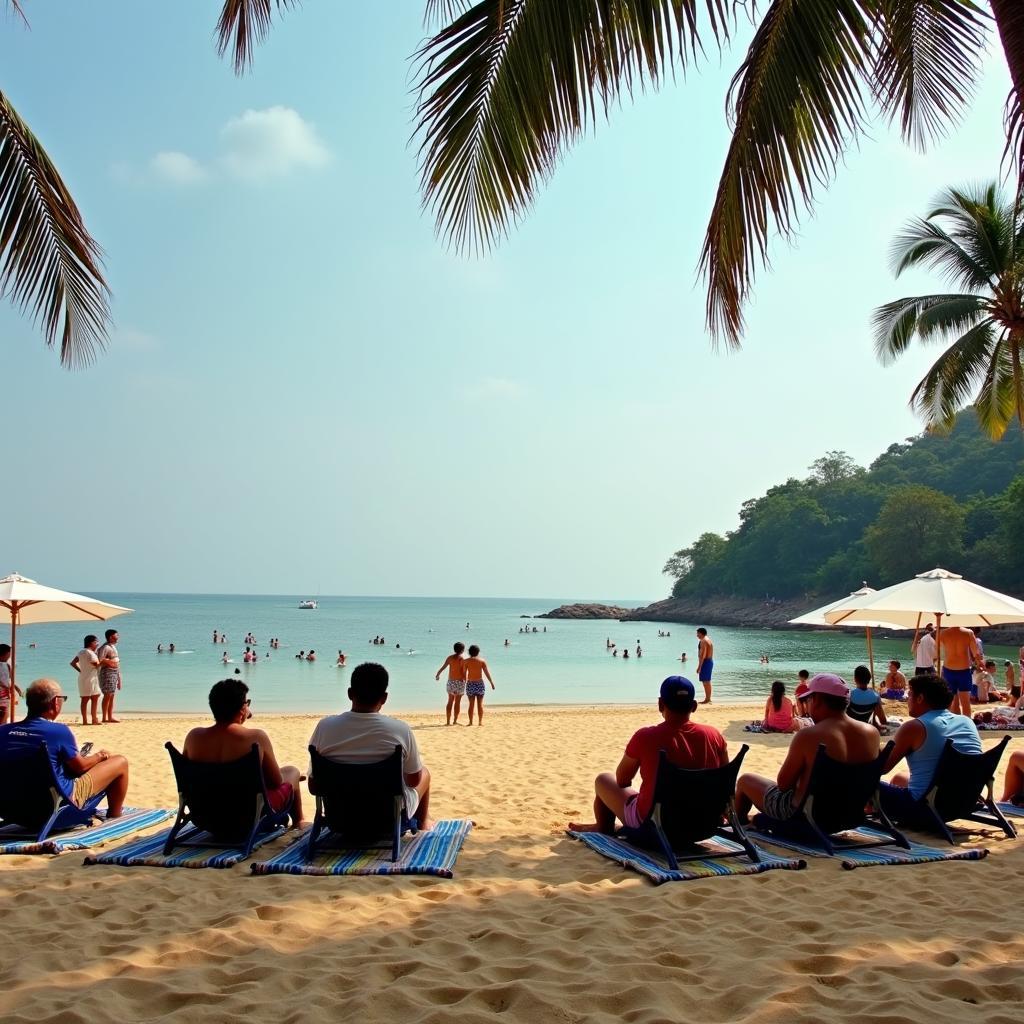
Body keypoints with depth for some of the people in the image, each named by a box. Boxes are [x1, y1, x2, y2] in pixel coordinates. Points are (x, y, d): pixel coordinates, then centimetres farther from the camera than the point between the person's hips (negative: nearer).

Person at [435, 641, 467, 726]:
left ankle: (448, 721, 9)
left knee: (450, 702, 11)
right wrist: (465, 682, -1)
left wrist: (437, 675, 19)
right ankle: (455, 720, 6)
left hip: (451, 681, 4)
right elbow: (464, 672, -12)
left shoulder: (450, 658, 1)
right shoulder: (462, 659, -10)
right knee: (457, 702, 5)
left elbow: (443, 667, 3)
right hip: (460, 682, -4)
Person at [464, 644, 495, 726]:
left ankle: (471, 722, 4)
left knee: (471, 704, 6)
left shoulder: (466, 661, -1)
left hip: (470, 684, 0)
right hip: (479, 683, 0)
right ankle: (480, 721, 3)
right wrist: (492, 682, 2)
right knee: (480, 704, 5)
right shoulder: (482, 661, 0)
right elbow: (487, 672, -2)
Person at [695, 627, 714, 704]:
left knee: (706, 681, -8)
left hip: (705, 662, -10)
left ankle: (707, 699, -7)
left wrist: (699, 666, -22)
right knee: (707, 681, 14)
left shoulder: (703, 641, -15)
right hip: (710, 661, 10)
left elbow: (702, 655, -22)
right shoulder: (709, 640, 16)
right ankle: (708, 698, 19)